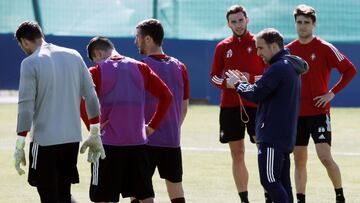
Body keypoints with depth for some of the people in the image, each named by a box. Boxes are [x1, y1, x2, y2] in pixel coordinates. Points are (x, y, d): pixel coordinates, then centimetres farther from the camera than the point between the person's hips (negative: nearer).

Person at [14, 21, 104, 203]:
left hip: (44, 140, -5)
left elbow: (26, 107, -12)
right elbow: (91, 97, 9)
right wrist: (95, 135, 16)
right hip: (73, 138, 5)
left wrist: (19, 146, -7)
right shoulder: (74, 56, 7)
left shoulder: (30, 63, -9)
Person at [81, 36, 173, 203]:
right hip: (137, 141, 4)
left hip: (109, 144, -4)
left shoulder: (97, 71, -3)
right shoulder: (139, 67, 9)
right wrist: (152, 126, 10)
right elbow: (166, 96, 7)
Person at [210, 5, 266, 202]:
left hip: (255, 105, -3)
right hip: (229, 105, 3)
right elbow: (214, 76, 13)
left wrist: (251, 79, -16)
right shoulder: (223, 47, 8)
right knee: (237, 155, 6)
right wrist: (227, 83, -8)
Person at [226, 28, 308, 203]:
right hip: (286, 135, 10)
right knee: (282, 181, 10)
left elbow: (256, 94, -17)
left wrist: (237, 84, -1)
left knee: (269, 179, -9)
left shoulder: (278, 68, -15)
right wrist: (245, 83, 13)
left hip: (273, 135, -10)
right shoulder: (291, 66, 17)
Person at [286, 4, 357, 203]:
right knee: (299, 160, 6)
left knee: (325, 157, -13)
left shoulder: (324, 48, -6)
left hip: (318, 112, -4)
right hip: (296, 113, 5)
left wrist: (332, 93, -10)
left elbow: (350, 70, -5)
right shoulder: (288, 50, 7)